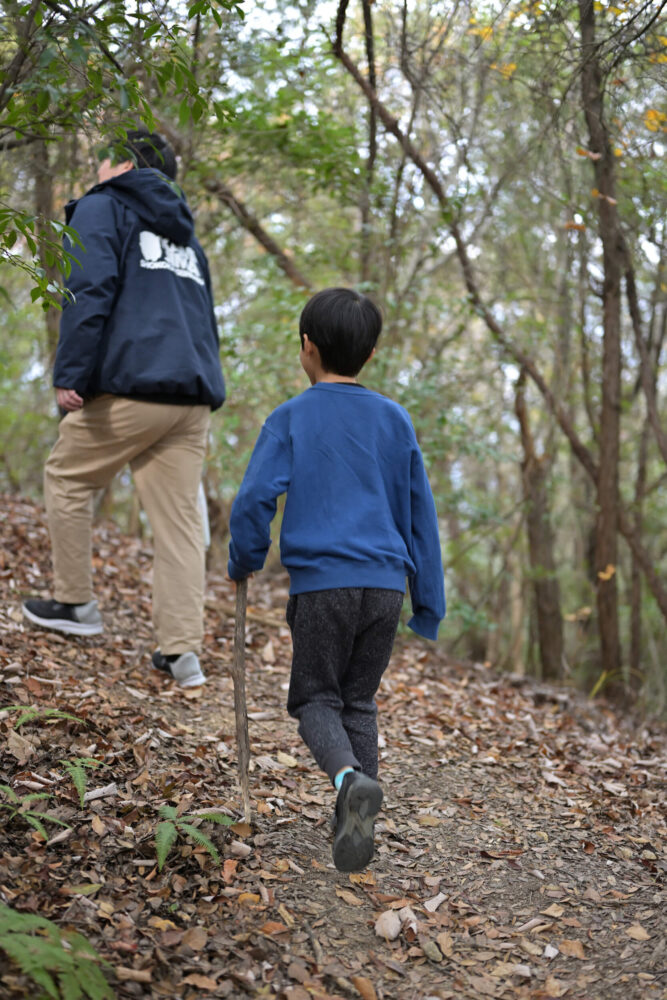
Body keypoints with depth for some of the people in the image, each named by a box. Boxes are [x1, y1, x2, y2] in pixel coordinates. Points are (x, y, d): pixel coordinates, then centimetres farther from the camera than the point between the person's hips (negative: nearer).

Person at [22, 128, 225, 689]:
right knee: (180, 518, 4)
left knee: (67, 479, 14)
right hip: (194, 398, 6)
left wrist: (70, 375, -14)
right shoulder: (186, 235, 28)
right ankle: (182, 651, 1)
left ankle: (75, 604, 18)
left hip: (130, 388, -6)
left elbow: (91, 292, -10)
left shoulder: (102, 209, 6)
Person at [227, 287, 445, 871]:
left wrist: (243, 565, 11)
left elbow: (253, 500, -7)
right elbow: (421, 514, 12)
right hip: (386, 584, 3)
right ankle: (355, 822, 12)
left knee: (316, 699, 9)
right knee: (360, 702, 17)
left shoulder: (291, 419, 1)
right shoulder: (395, 420, 10)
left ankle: (349, 776, -20)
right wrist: (430, 603, 17)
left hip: (321, 583, -3)